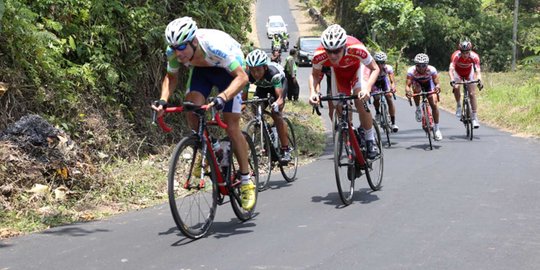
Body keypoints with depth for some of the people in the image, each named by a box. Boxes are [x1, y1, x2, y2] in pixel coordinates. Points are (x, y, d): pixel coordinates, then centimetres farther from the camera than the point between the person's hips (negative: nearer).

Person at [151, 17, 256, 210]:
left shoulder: (214, 45, -41)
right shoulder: (173, 52, -26)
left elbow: (242, 77, -39)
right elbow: (171, 77, -7)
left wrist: (222, 98, -54)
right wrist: (163, 101, -25)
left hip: (229, 69, -4)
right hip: (201, 69, 4)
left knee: (231, 127, -9)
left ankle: (246, 181, 4)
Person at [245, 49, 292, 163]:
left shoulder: (274, 73, -42)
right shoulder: (248, 75, -33)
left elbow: (280, 97, -47)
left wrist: (277, 103, -67)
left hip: (279, 83, -4)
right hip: (262, 86, 4)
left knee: (276, 114, -21)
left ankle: (286, 150, -16)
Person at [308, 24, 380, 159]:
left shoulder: (356, 49, -42)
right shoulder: (319, 55, -35)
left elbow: (375, 69, -27)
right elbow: (314, 75, -14)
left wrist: (367, 88, -44)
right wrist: (313, 92, -33)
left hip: (357, 67, -3)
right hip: (337, 71, 3)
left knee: (360, 101, -24)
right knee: (335, 108, -6)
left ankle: (370, 140, -8)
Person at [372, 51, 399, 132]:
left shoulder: (388, 68, -31)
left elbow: (392, 81, -39)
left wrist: (393, 87, -60)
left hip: (384, 80, 1)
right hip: (375, 82, -1)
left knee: (389, 98, -14)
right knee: (376, 98, -22)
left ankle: (393, 123, -10)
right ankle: (377, 112, 13)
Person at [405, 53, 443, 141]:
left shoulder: (432, 70, -34)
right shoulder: (411, 71, -35)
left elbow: (437, 83, -35)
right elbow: (407, 85, -38)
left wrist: (437, 87, -58)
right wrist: (407, 91, -60)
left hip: (428, 83, 0)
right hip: (417, 82, 0)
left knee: (434, 104, -14)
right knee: (416, 89, -35)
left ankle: (436, 128, -2)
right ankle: (418, 109, -6)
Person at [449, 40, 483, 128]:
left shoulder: (474, 56, -32)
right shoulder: (456, 56, -35)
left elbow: (477, 70, -39)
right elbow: (451, 69, -44)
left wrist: (479, 80, -58)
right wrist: (452, 80, -61)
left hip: (469, 73, 1)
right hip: (458, 72, -1)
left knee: (472, 94, -9)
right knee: (456, 87, -28)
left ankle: (475, 117, -4)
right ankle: (458, 105, -2)